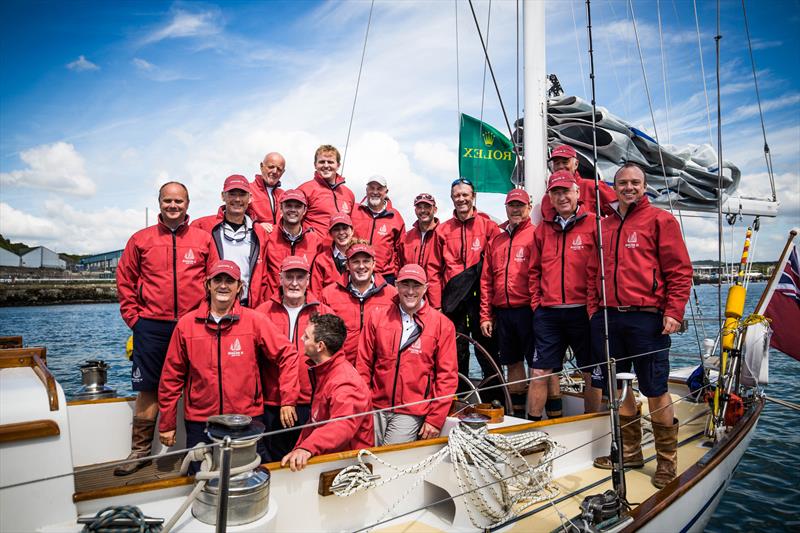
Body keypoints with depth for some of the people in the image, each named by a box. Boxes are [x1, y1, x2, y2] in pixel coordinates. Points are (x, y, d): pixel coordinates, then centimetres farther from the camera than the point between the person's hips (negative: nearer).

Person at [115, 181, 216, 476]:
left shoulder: (203, 239, 5)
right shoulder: (141, 239, 6)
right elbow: (125, 280, 10)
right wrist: (133, 316, 3)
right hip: (151, 327, 1)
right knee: (148, 388, 9)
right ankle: (141, 450, 24)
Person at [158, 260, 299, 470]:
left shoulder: (254, 321, -5)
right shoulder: (186, 324, 0)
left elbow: (287, 354, -3)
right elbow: (172, 376, 5)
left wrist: (287, 400, -7)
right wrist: (166, 424, 7)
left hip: (248, 418, 0)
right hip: (199, 422, 1)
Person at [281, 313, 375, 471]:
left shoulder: (345, 382, -22)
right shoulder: (321, 370, 8)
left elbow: (344, 425, -37)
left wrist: (308, 448, -48)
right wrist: (299, 448, 6)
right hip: (327, 453, 8)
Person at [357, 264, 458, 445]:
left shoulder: (442, 324, -2)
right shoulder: (377, 317, 3)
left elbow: (447, 376, -2)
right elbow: (363, 365, 5)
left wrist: (435, 419, -5)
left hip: (411, 412, -2)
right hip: (375, 407, 2)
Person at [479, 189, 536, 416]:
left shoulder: (536, 236, -1)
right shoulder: (495, 241, 15)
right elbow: (486, 280, 14)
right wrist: (485, 315, 9)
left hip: (528, 310, -5)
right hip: (502, 312, 5)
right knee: (513, 363, 14)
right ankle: (517, 411, 26)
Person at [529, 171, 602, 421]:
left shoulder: (593, 223, -1)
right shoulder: (543, 228, 11)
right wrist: (536, 304, 8)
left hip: (583, 311, -3)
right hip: (547, 313, 3)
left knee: (591, 372, 9)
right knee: (539, 371, 5)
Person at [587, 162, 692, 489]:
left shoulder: (660, 220, 1)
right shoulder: (604, 225, 16)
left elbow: (680, 270, -3)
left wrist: (673, 312, -10)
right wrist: (593, 308, 10)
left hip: (646, 318, -5)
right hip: (608, 317, 5)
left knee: (655, 391, 2)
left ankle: (666, 461, 19)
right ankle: (629, 452, 29)